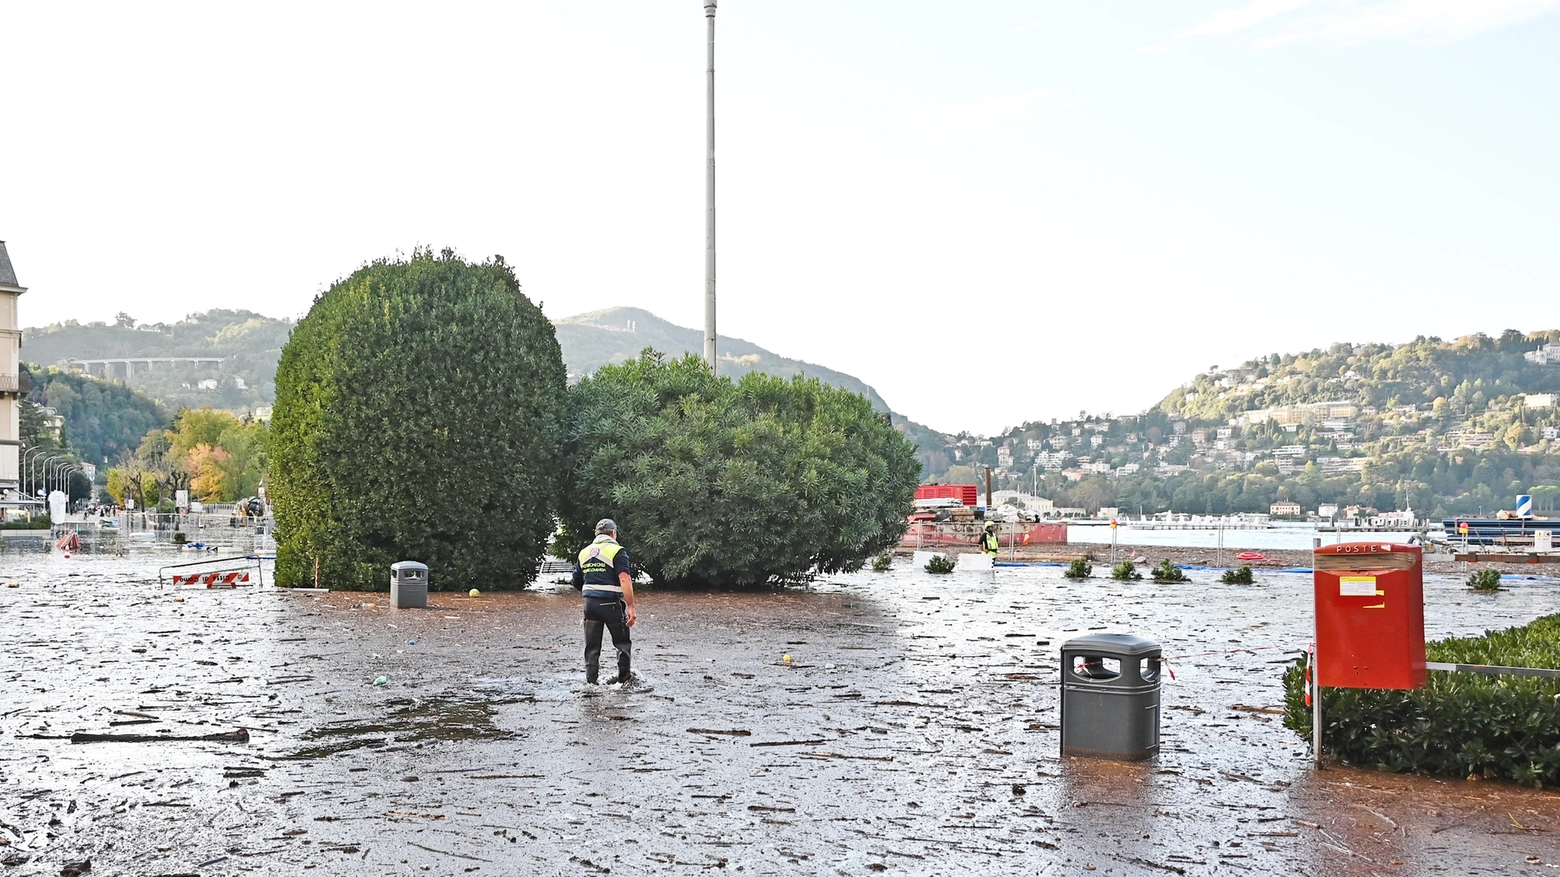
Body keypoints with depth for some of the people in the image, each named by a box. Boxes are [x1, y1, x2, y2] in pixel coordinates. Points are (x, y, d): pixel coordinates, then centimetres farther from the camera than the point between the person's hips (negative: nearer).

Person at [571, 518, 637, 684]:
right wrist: (631, 606, -20)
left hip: (590, 604, 5)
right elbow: (624, 580, -19)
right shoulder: (617, 551, -6)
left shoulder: (584, 552, 13)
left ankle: (591, 682, 10)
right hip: (611, 604, -5)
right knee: (623, 645, 12)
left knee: (591, 648, 10)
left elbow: (577, 584, 17)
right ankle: (624, 680, 14)